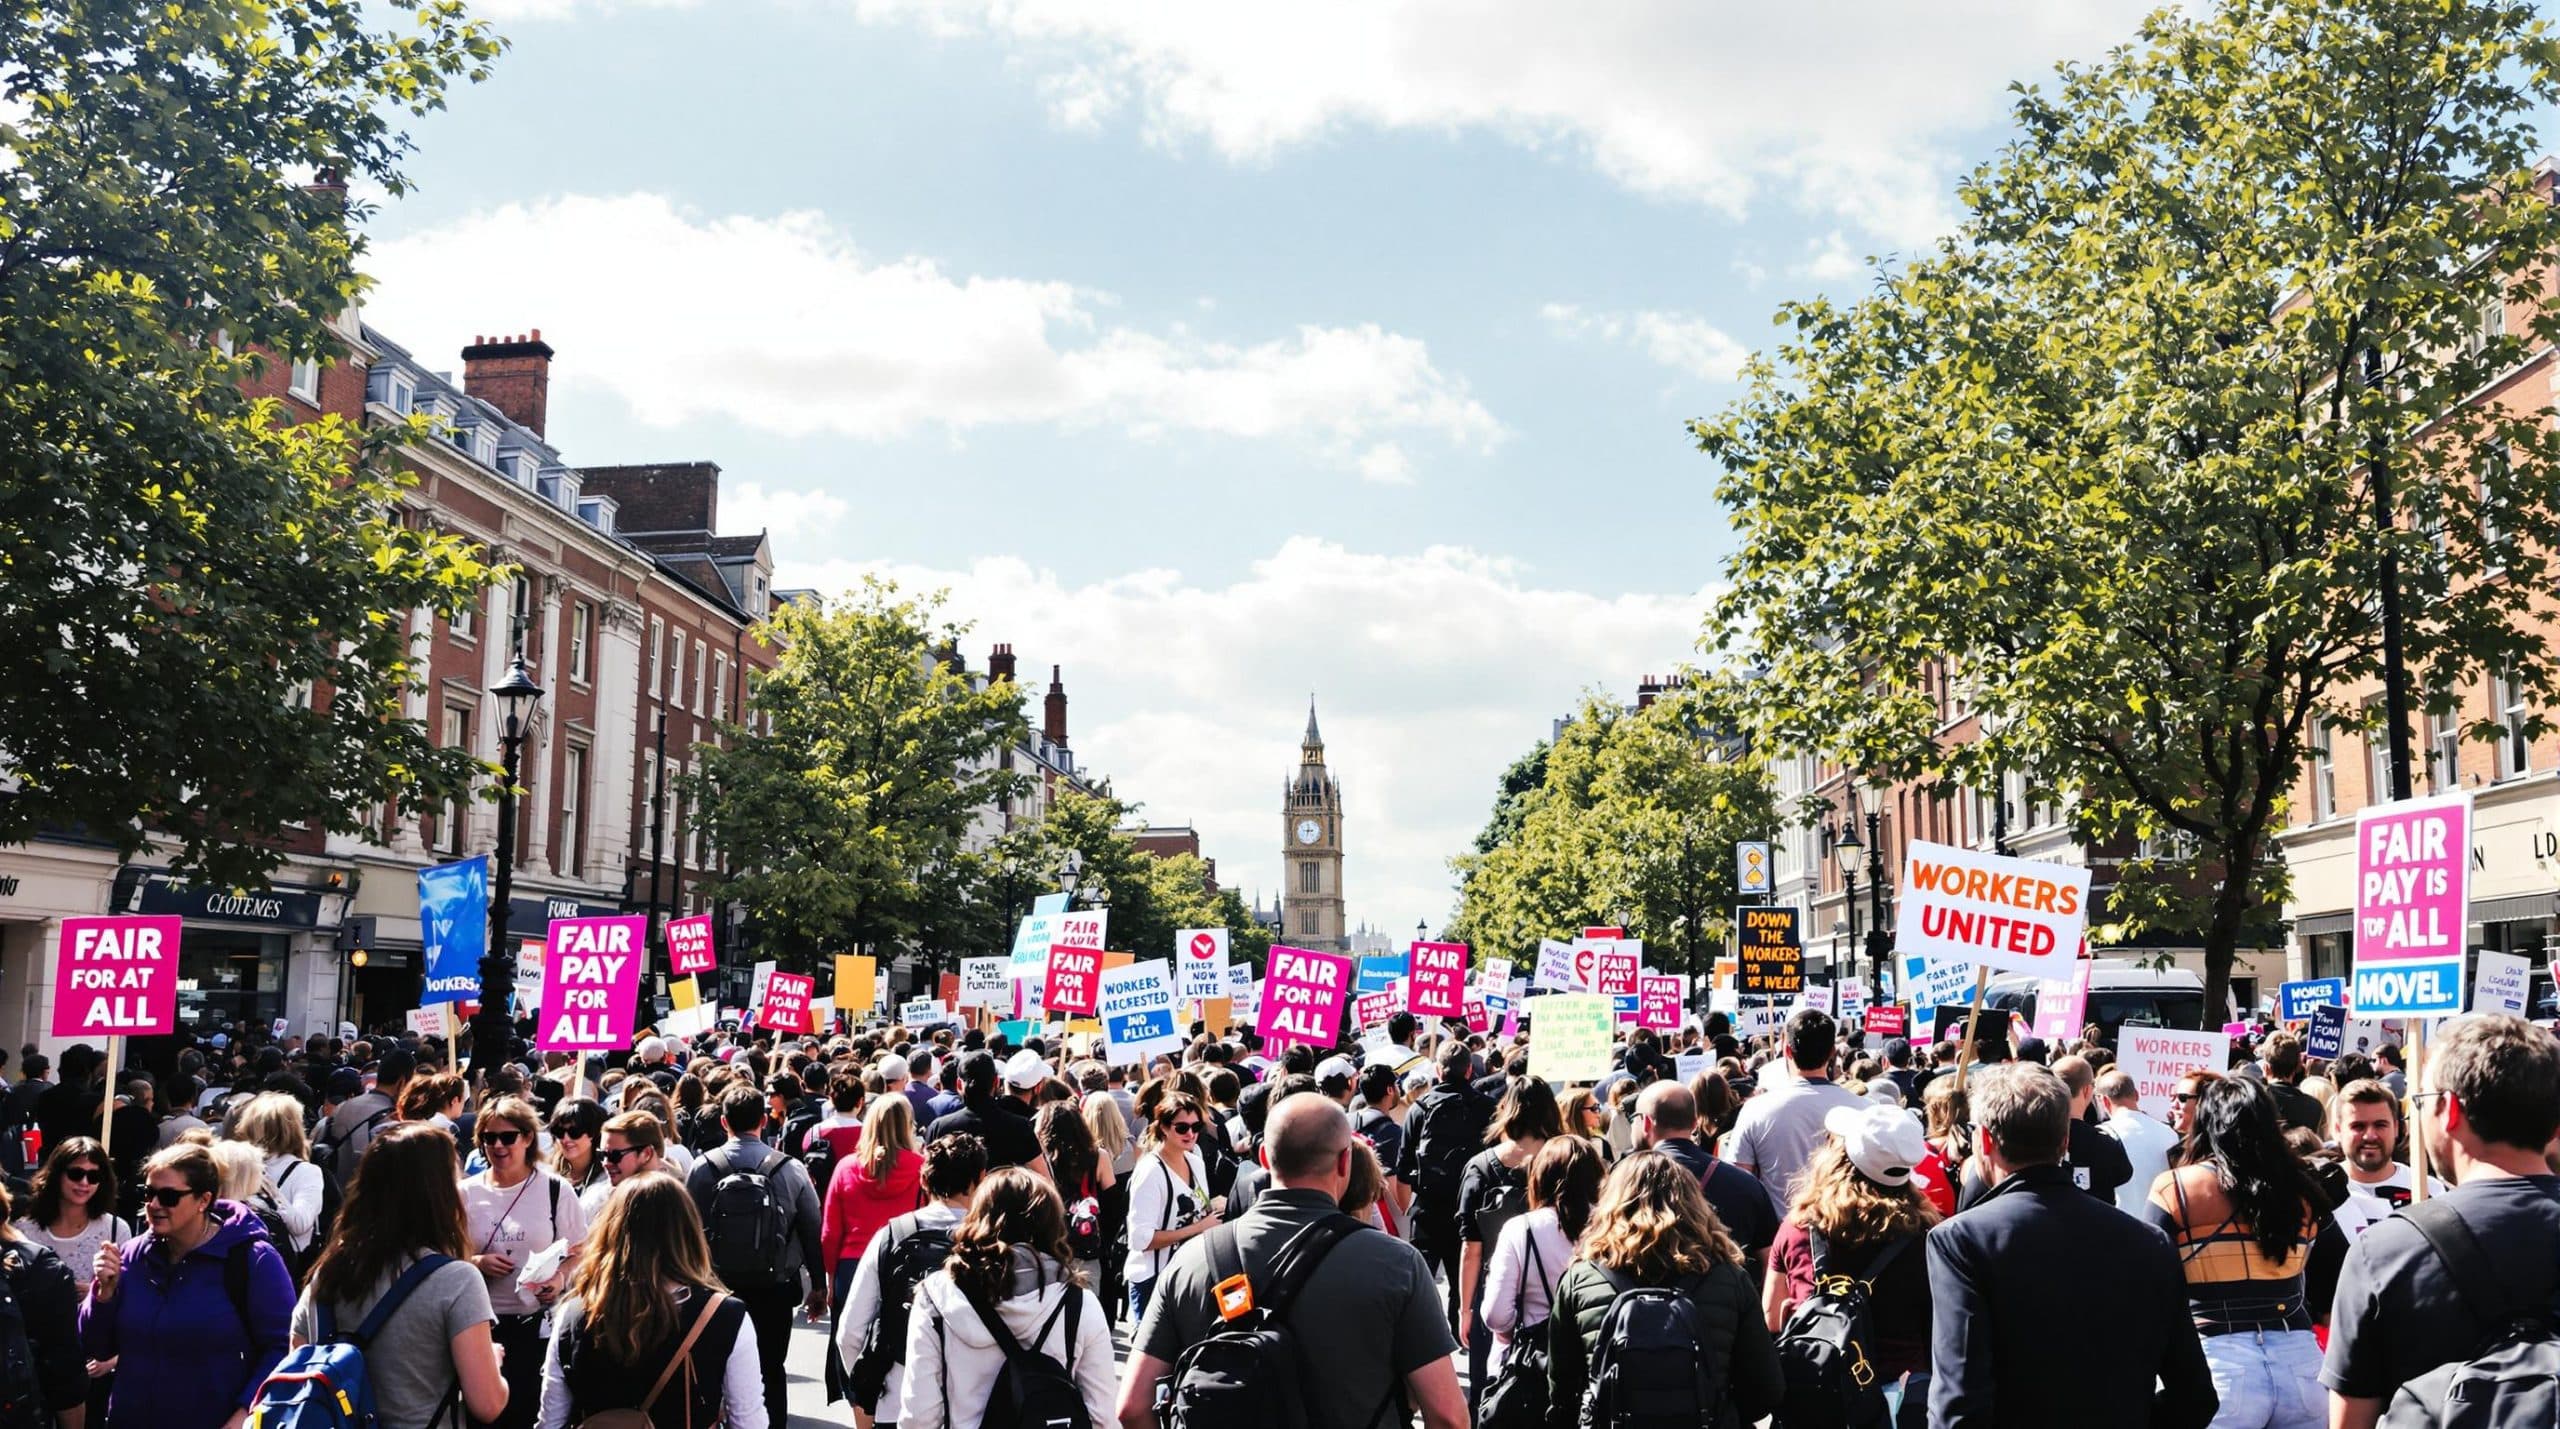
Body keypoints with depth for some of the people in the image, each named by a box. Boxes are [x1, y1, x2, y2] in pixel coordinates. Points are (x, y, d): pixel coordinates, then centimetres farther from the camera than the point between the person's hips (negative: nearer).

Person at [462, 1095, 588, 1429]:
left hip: (539, 1324, -2)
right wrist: (476, 1263, -11)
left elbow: (579, 1252, 4)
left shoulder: (555, 1189, -1)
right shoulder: (466, 1193, 4)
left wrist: (562, 1278, -16)